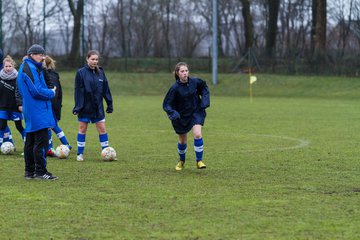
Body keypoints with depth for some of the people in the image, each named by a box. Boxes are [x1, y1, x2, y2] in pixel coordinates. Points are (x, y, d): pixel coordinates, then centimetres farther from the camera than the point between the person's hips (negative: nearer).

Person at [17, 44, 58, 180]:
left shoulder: (29, 67, 17)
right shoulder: (30, 68, -15)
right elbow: (37, 91, -21)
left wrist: (48, 92, 10)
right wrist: (51, 93, -5)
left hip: (31, 112, 11)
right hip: (38, 112, -11)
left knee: (30, 141, 13)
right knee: (41, 141, -8)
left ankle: (30, 171, 18)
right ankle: (40, 171, -7)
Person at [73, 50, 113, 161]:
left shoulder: (100, 72, 4)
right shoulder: (81, 72, -7)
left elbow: (105, 89, 7)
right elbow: (78, 91, -9)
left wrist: (109, 104, 6)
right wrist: (77, 106, -14)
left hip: (98, 107, 3)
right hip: (85, 106, -3)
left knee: (102, 129, 2)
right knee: (82, 129, 6)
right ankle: (80, 154, 14)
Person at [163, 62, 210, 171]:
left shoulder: (195, 81, -14)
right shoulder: (175, 88, -22)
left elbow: (204, 87, 10)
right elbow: (166, 104, -18)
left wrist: (205, 100, -3)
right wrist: (173, 114, -35)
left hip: (196, 112, 1)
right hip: (181, 116, -1)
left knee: (197, 134, -20)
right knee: (182, 140, 12)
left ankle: (199, 161, -7)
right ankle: (181, 161, 39)